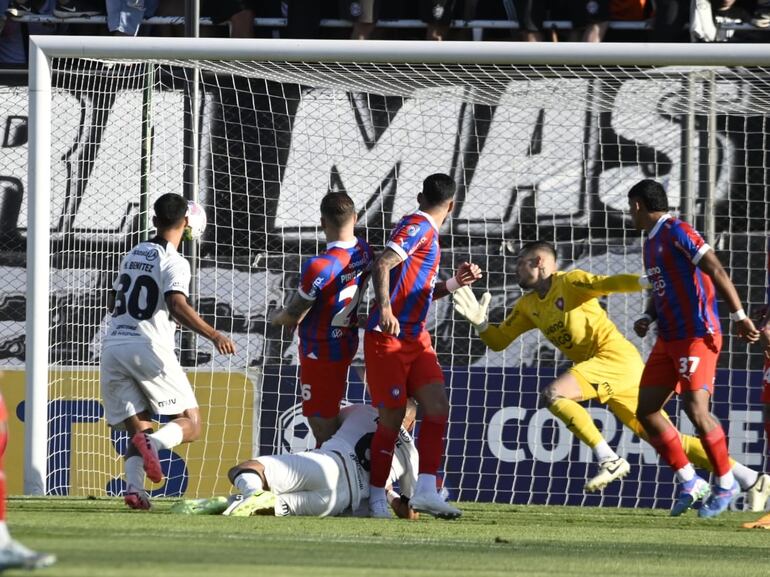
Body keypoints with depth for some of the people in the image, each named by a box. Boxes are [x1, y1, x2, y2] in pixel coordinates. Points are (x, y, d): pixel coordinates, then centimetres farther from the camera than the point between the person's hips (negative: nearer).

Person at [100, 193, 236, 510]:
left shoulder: (132, 255, 19)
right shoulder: (174, 262, -2)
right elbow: (178, 306, -18)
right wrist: (214, 335, -18)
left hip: (112, 347, 6)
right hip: (149, 349, -6)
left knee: (138, 427, 5)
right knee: (190, 424, 0)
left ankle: (134, 487, -21)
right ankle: (152, 444, -31)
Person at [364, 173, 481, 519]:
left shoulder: (425, 231, 19)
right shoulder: (418, 227, -9)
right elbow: (382, 265, -22)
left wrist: (455, 283, 15)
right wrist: (385, 309, -35)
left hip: (415, 339, 9)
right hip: (388, 337, -9)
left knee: (437, 407, -6)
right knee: (392, 418, -5)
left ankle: (425, 491, -10)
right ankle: (376, 499, 5)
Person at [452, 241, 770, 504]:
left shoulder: (570, 282, -6)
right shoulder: (527, 306, 18)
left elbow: (607, 284, -21)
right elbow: (498, 341, 19)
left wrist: (644, 282, -39)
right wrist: (479, 321, -1)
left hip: (616, 357, -8)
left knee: (552, 394, -21)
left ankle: (609, 460, -19)